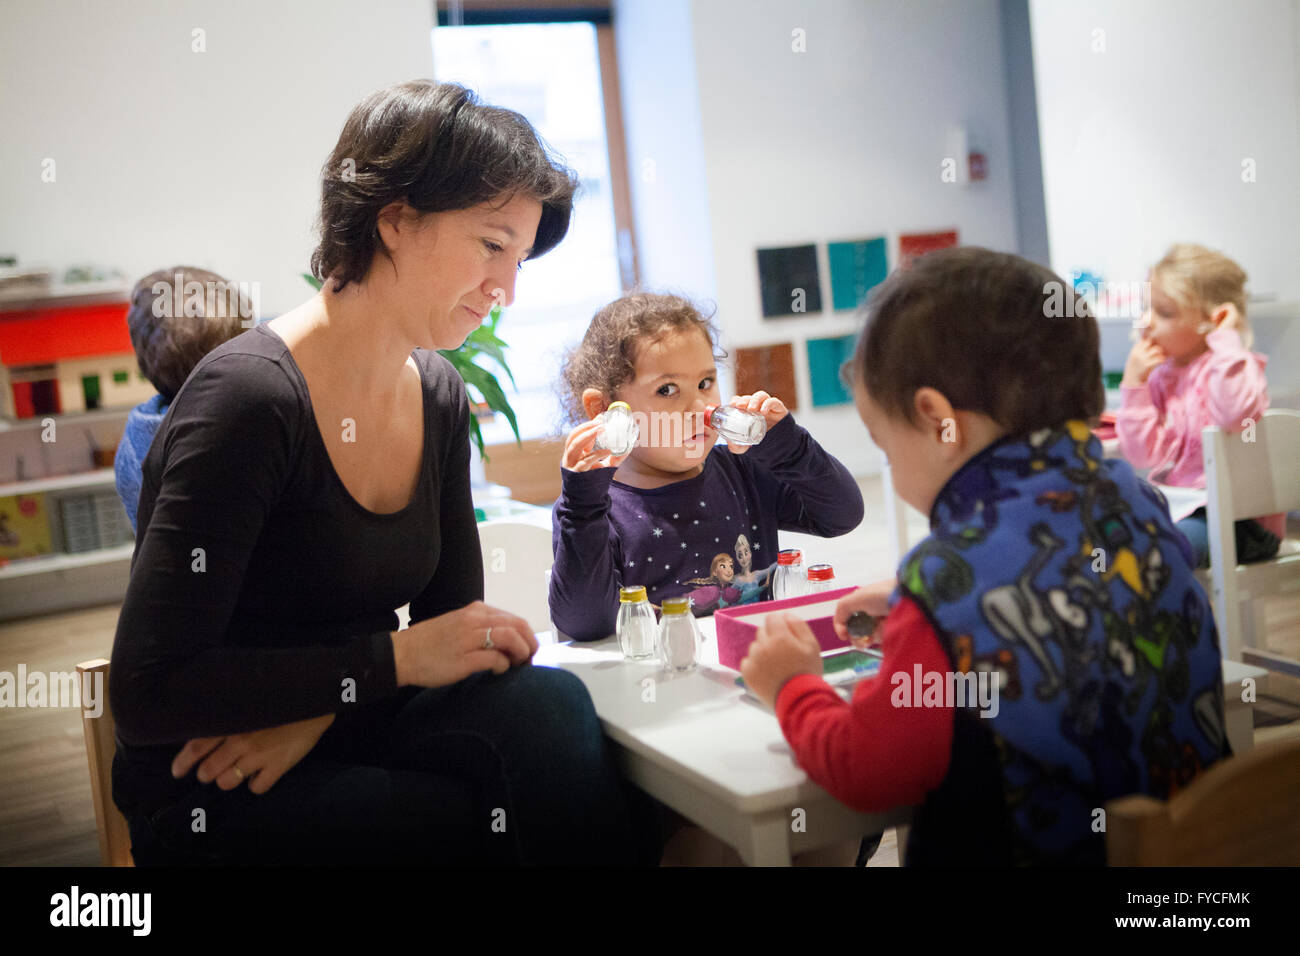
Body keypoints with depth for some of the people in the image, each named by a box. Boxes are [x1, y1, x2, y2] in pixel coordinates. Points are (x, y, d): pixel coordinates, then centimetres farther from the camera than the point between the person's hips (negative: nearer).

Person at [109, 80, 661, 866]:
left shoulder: (440, 397, 3)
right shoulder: (249, 398, -20)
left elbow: (453, 617, 7)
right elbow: (148, 695, -21)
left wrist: (320, 709, -12)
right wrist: (397, 658, -22)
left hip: (350, 738, 6)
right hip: (217, 801, -6)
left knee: (544, 706, -24)